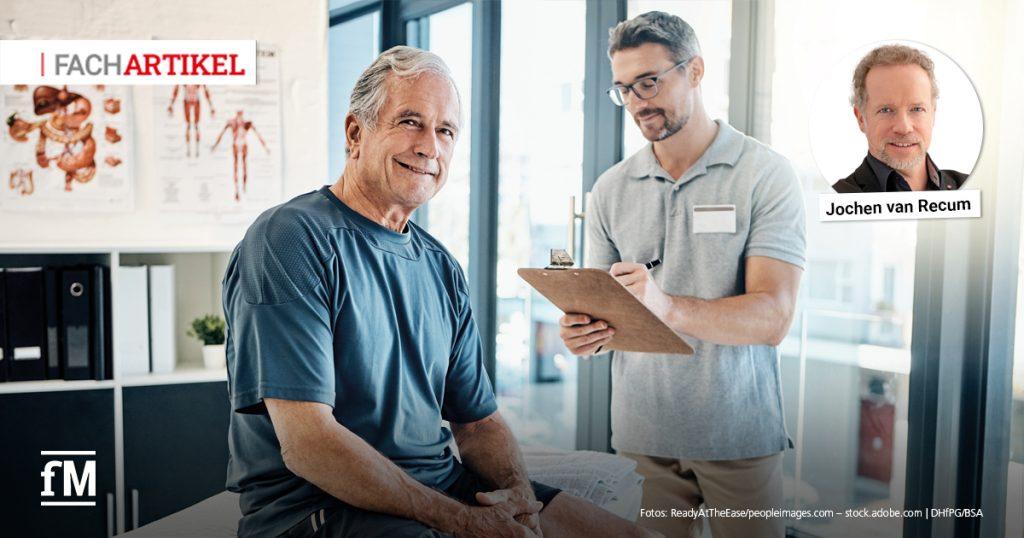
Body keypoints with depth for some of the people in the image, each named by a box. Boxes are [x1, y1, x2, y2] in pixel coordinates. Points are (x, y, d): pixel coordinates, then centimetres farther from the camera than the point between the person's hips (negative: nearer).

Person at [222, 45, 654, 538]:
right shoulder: (289, 239, -12)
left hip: (440, 484, 7)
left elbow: (477, 420, 13)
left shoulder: (441, 266, 11)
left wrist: (519, 491, -8)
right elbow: (307, 442, -20)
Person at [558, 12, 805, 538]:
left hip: (739, 434, -2)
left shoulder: (765, 173, -7)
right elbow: (604, 314, 8)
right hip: (640, 431, 3)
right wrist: (584, 332, -16)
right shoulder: (609, 190, 5)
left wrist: (670, 307, -33)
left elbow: (772, 318, -16)